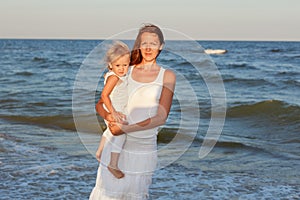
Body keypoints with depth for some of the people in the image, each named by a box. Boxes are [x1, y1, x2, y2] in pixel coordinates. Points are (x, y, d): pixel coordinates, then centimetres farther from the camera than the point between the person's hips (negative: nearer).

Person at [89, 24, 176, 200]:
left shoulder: (167, 76, 0)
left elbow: (161, 117, -9)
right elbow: (100, 104, 11)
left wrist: (125, 129, -16)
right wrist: (107, 115, -13)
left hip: (144, 147, -1)